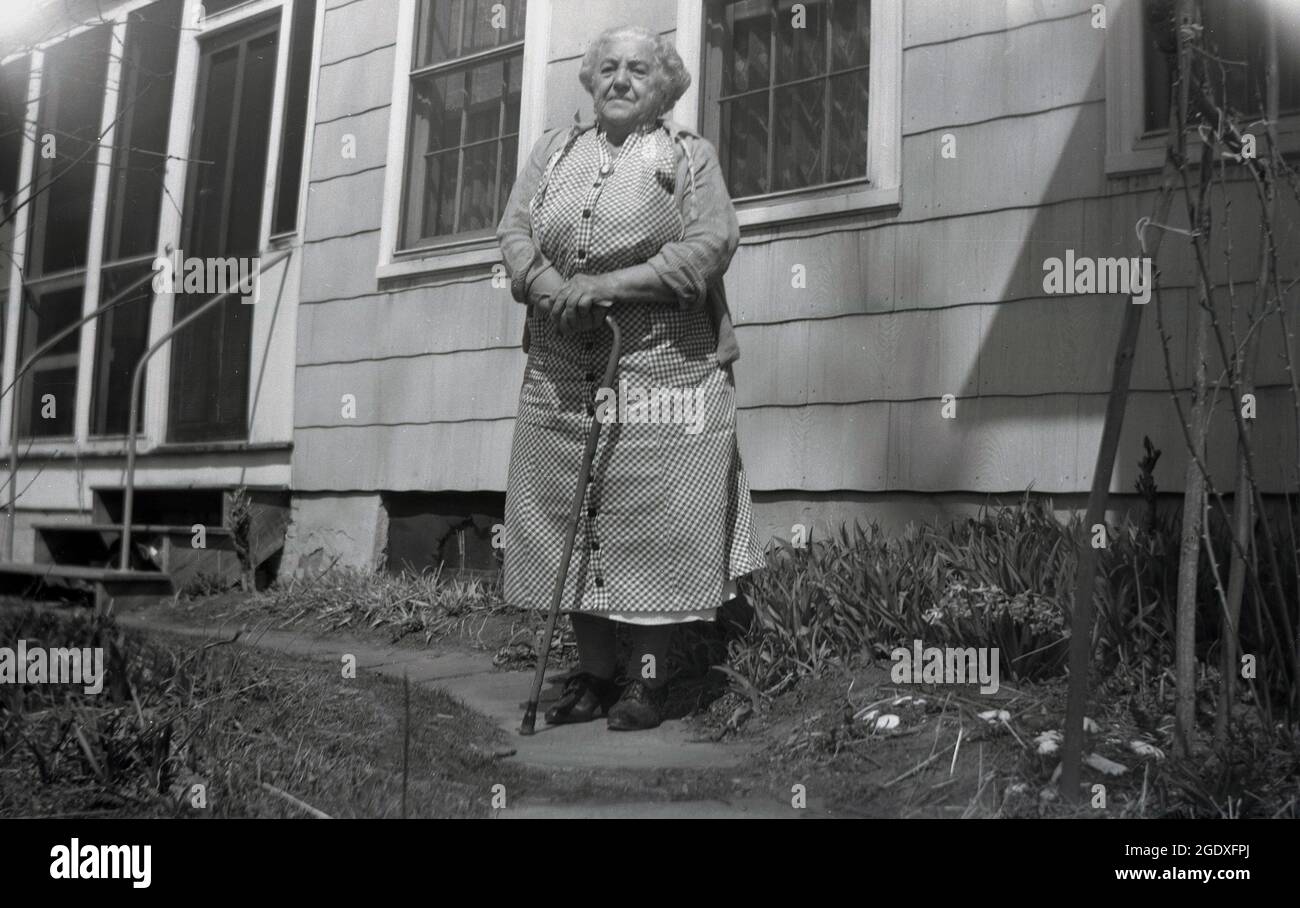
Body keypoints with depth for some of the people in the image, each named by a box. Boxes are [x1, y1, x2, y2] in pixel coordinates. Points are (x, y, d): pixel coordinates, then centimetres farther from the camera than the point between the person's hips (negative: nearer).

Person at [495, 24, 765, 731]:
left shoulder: (689, 153, 7)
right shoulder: (554, 150, 19)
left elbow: (711, 243, -8)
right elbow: (514, 232, 9)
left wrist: (608, 284, -16)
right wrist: (549, 287, -12)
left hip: (661, 366, -4)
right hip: (561, 368, 4)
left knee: (651, 520, -5)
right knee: (568, 517, 4)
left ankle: (648, 679, 6)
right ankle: (593, 674, 15)